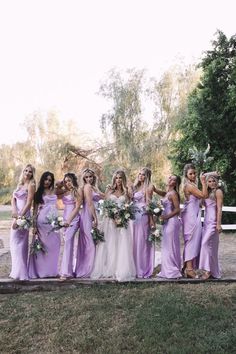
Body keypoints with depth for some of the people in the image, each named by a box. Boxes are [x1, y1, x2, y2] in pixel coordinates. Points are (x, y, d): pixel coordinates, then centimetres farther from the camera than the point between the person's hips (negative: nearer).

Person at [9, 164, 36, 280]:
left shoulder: (31, 185, -7)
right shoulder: (20, 184, 16)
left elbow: (29, 203, -14)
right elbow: (13, 198, 10)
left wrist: (19, 217, -19)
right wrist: (14, 210, -9)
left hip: (23, 216, -8)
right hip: (17, 215, 8)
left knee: (18, 242, -7)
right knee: (15, 242, 12)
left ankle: (20, 273, 2)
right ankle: (17, 271, 23)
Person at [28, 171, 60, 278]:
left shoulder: (54, 191, 13)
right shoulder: (38, 193, 5)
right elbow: (35, 210, 0)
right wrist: (34, 225, -6)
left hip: (53, 222, 3)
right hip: (42, 222, -3)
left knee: (53, 245, 4)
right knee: (42, 245, -1)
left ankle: (51, 270, 12)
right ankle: (41, 271, 7)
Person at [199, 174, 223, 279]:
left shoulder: (218, 192, -4)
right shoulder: (207, 192, 18)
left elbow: (219, 208, -11)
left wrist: (218, 224, -16)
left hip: (213, 221, -7)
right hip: (206, 221, 7)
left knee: (206, 243, -15)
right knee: (210, 245, 8)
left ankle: (208, 270, -10)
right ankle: (213, 271, 15)